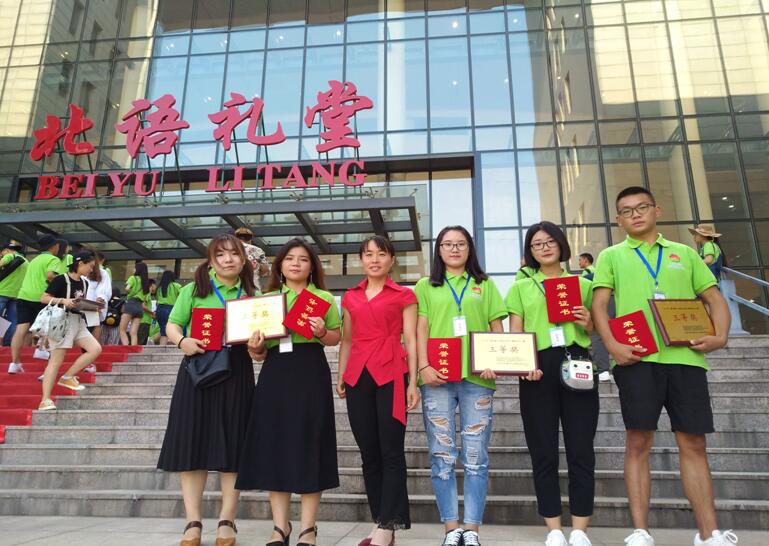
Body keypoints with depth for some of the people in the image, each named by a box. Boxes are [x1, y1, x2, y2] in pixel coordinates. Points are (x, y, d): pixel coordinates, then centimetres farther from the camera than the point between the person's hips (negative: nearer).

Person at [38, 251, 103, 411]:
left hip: (79, 321, 7)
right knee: (56, 360, -9)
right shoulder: (61, 280, -9)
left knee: (96, 349, -7)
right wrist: (63, 300, -23)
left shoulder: (84, 283, 13)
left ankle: (68, 377, 4)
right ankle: (45, 400, -7)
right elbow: (44, 298, -10)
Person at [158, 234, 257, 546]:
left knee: (232, 446, 2)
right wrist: (182, 341, -17)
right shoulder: (194, 289, 5)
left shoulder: (252, 295, 10)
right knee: (192, 443, 0)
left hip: (237, 372, 1)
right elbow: (172, 324, 4)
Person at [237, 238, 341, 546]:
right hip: (275, 374, 3)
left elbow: (336, 338, 6)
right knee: (274, 443, 2)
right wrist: (255, 350, -8)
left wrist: (322, 333, -15)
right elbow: (261, 351, 14)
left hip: (311, 374, -2)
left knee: (308, 443, -2)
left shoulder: (324, 298, 9)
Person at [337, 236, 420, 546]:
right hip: (358, 377, 4)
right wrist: (341, 376, 12)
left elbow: (411, 340, 1)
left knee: (391, 451, -2)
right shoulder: (350, 297, 16)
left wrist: (413, 382, -5)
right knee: (369, 453, 8)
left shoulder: (404, 296, 5)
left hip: (391, 375, -4)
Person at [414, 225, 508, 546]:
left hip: (477, 378, 1)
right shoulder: (425, 286, 15)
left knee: (475, 457, 1)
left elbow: (497, 329, 11)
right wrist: (423, 366, -8)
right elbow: (421, 330, 6)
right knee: (442, 456, 1)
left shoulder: (485, 285, 17)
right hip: (437, 378, 0)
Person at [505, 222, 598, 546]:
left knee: (581, 449, 0)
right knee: (543, 452, 2)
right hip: (538, 370, 0)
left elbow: (598, 333, 18)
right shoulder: (521, 288, 12)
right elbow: (515, 336, 5)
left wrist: (588, 323, -4)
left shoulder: (582, 284, 15)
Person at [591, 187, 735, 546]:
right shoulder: (611, 256, 13)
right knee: (638, 442, -1)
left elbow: (715, 299, 16)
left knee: (693, 443, 5)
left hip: (685, 356, 2)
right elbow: (598, 305, 3)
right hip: (637, 357, -2)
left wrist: (720, 336, -3)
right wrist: (612, 345, -13)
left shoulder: (684, 253, 19)